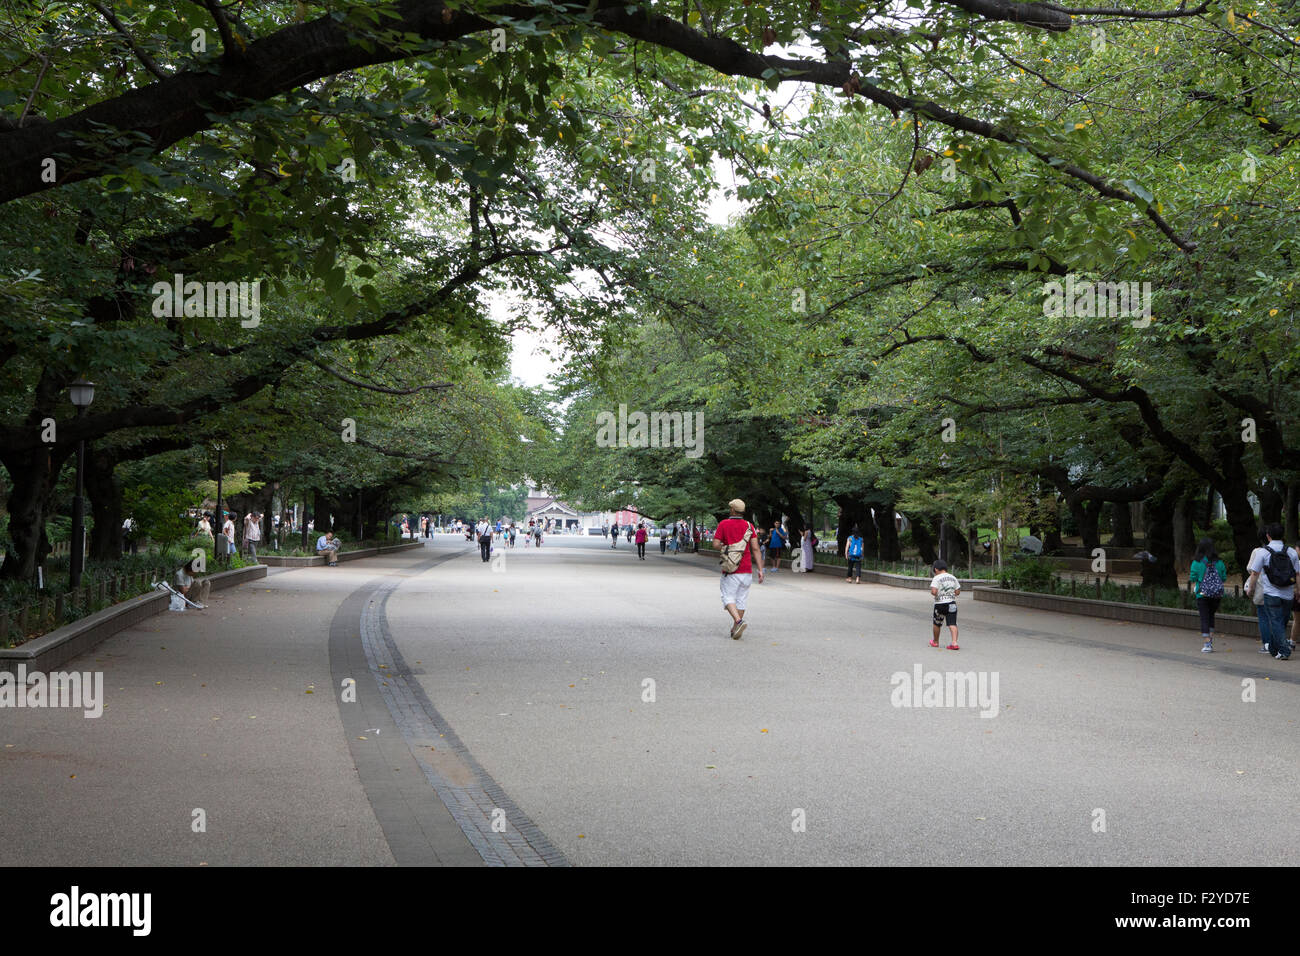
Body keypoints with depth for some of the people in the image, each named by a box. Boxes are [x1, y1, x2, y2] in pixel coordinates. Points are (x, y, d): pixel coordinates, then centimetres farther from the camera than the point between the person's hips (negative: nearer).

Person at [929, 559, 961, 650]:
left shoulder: (936, 578, -10)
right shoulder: (953, 578, 7)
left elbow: (934, 591, -21)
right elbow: (958, 592, 7)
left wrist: (932, 592, 0)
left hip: (940, 604, -3)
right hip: (952, 604, 3)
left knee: (937, 624, 15)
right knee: (952, 624, -4)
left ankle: (935, 642, 31)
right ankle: (954, 642, -19)